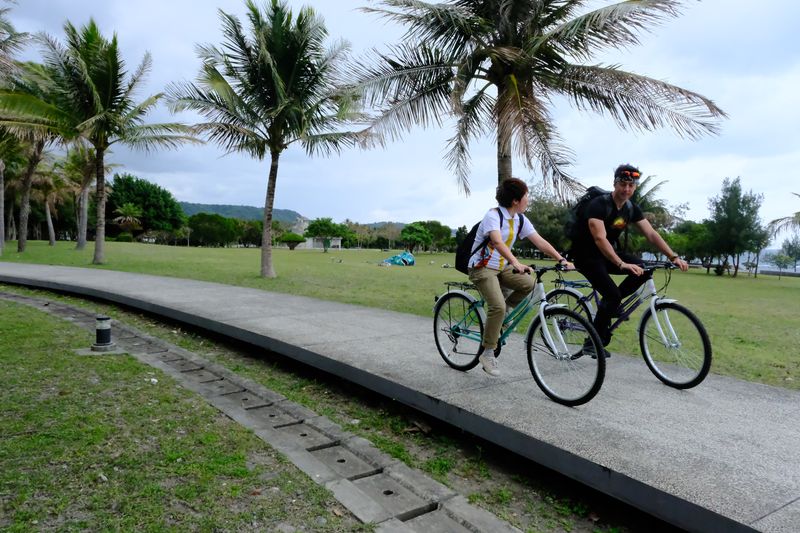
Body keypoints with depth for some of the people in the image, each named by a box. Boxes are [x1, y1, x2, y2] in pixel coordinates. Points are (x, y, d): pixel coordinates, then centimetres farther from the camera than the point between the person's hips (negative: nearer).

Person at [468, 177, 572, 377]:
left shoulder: (520, 219, 2)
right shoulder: (493, 216, -20)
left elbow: (540, 241, -3)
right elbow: (498, 243, -37)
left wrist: (561, 259, -14)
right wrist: (516, 264, -51)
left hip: (502, 267, 7)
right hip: (482, 268, -7)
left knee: (528, 283, -15)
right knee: (498, 306, -23)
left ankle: (502, 313, 8)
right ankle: (488, 353, -9)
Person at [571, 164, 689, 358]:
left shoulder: (632, 209, 0)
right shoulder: (599, 205, -23)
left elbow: (651, 234, -4)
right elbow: (600, 239, -34)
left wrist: (673, 257, -16)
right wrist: (622, 264, -44)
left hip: (607, 253, 7)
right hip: (586, 255, -7)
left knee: (643, 269, -14)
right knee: (613, 294, -21)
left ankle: (610, 303, 4)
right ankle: (592, 344, -10)